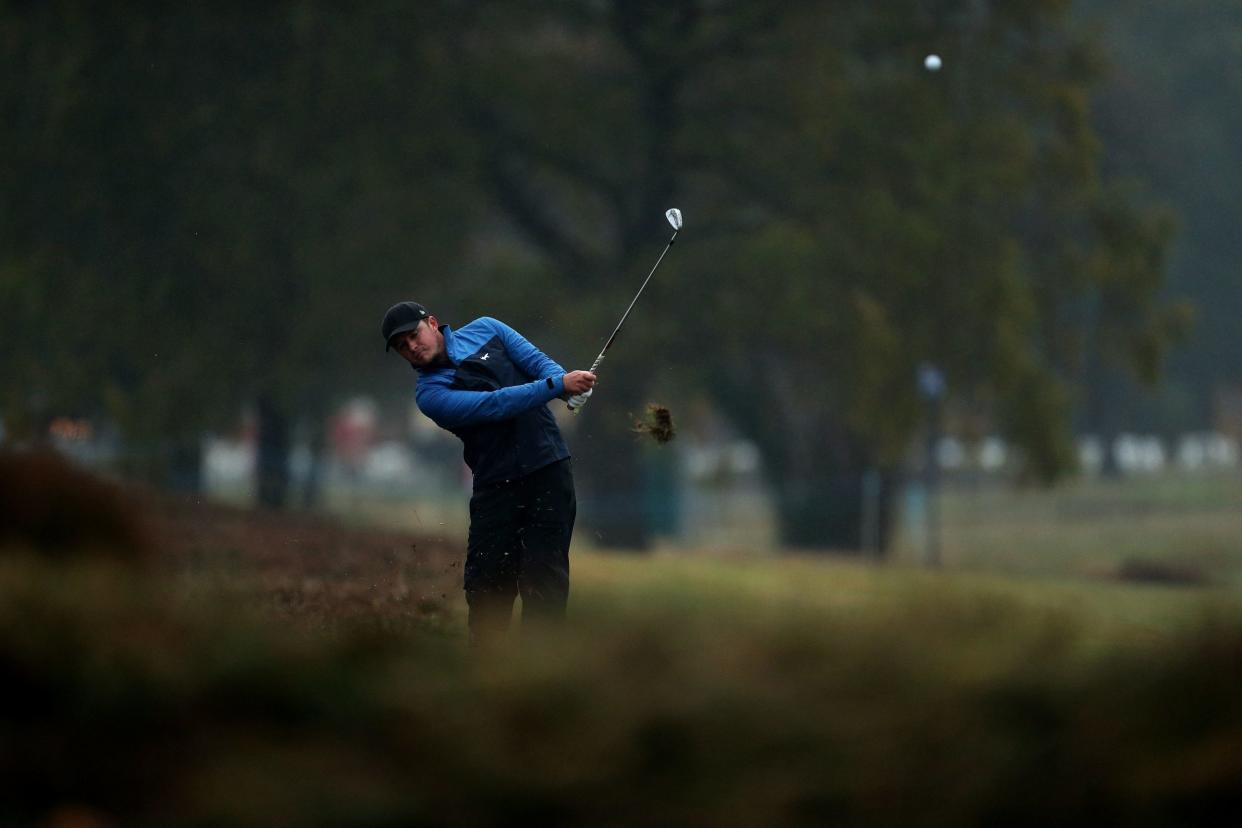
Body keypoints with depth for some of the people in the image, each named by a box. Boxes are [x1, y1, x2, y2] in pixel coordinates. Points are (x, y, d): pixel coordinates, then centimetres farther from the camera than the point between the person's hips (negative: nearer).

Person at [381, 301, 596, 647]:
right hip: (497, 485, 0)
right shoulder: (430, 394, -3)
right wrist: (557, 385, -24)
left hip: (548, 469, 0)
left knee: (543, 579, -6)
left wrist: (572, 388, -23)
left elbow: (536, 361, -1)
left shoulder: (485, 330, 9)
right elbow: (494, 405, -15)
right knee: (487, 582, -2)